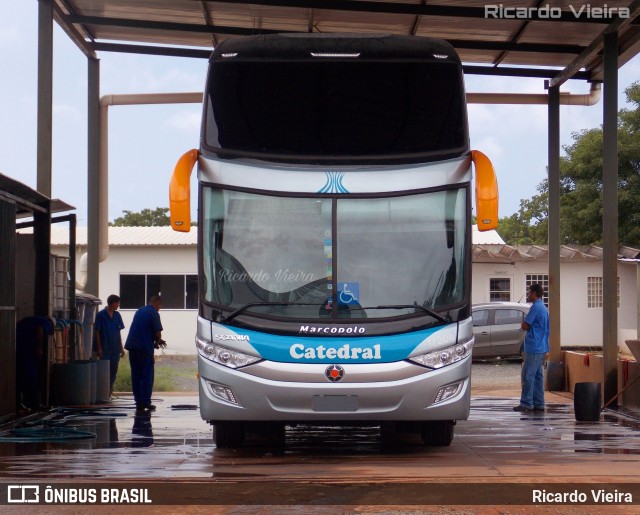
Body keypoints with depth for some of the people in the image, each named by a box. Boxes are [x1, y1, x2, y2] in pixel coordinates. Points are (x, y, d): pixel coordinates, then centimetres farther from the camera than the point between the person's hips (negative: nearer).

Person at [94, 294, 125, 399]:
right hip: (105, 349, -5)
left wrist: (121, 348, 12)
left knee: (113, 371, 6)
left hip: (115, 348, 5)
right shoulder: (101, 315, -6)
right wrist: (99, 348, -11)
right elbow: (97, 332, -6)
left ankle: (109, 393, 14)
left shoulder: (117, 315, 10)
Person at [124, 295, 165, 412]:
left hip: (132, 345, 7)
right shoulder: (154, 313, -7)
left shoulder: (139, 311, 18)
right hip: (145, 348, -7)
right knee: (147, 376, 0)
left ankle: (139, 403, 10)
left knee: (136, 376, 10)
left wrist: (157, 340, 22)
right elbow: (157, 333, -11)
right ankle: (145, 403, -3)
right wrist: (157, 341, 10)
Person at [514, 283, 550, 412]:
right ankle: (538, 403, 10)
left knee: (528, 376, -7)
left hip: (534, 348, -10)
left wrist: (524, 323, 4)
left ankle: (526, 403, -8)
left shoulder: (536, 307, -14)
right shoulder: (543, 308, 17)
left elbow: (524, 326, -16)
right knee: (537, 376, 10)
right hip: (541, 348, 10)